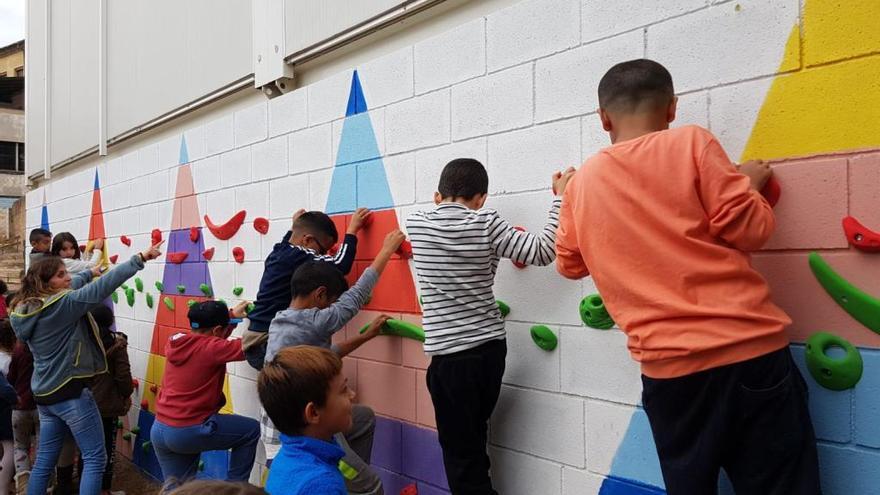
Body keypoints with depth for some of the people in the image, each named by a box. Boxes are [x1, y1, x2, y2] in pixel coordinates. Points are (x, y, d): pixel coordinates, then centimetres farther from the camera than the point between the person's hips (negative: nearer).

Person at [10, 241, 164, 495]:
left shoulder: (24, 309, 5)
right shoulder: (62, 305, -19)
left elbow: (66, 289, 21)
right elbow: (103, 287, -26)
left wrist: (90, 272, 34)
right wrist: (140, 259, -25)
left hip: (44, 393, 9)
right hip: (70, 392, -9)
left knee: (44, 459, 18)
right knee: (95, 458, -1)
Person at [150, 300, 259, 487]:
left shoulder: (175, 341, 3)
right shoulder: (211, 348, -18)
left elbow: (206, 327, 23)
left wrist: (231, 315, 23)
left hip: (159, 430, 8)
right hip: (189, 432, -8)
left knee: (177, 487, 20)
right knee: (251, 430, 7)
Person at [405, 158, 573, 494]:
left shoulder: (416, 224, -2)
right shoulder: (485, 224, -5)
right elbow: (542, 252, -9)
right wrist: (561, 197, -2)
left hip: (450, 357, -2)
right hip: (491, 350, 3)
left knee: (461, 453, 9)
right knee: (473, 443, 22)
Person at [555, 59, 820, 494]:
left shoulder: (582, 182, 8)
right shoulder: (691, 142, -2)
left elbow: (570, 264, 20)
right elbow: (748, 229, -6)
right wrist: (751, 184, 15)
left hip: (666, 368, 3)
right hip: (749, 348, -2)